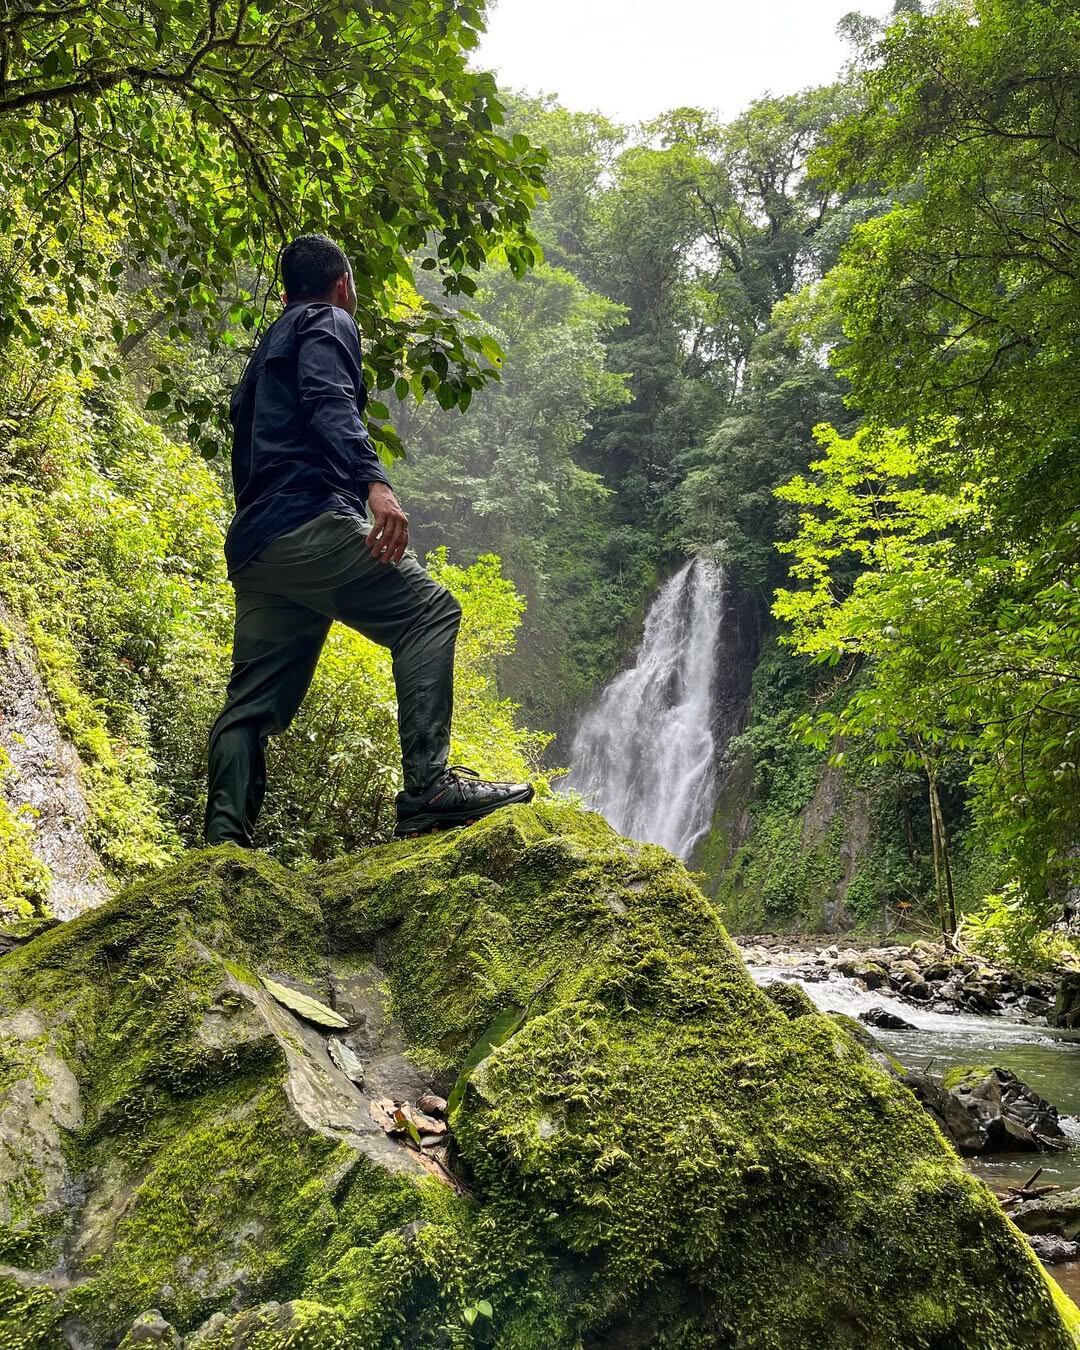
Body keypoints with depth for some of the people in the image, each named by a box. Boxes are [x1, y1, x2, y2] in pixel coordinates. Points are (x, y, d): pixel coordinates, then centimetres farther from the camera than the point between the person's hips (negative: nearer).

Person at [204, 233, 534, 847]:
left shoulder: (267, 348, 35)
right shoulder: (327, 324, 8)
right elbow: (328, 403, -14)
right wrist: (374, 481, -28)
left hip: (252, 547, 9)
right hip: (308, 518, -9)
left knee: (253, 703, 4)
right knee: (429, 610, -11)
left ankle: (226, 843, -2)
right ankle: (428, 785, -23)